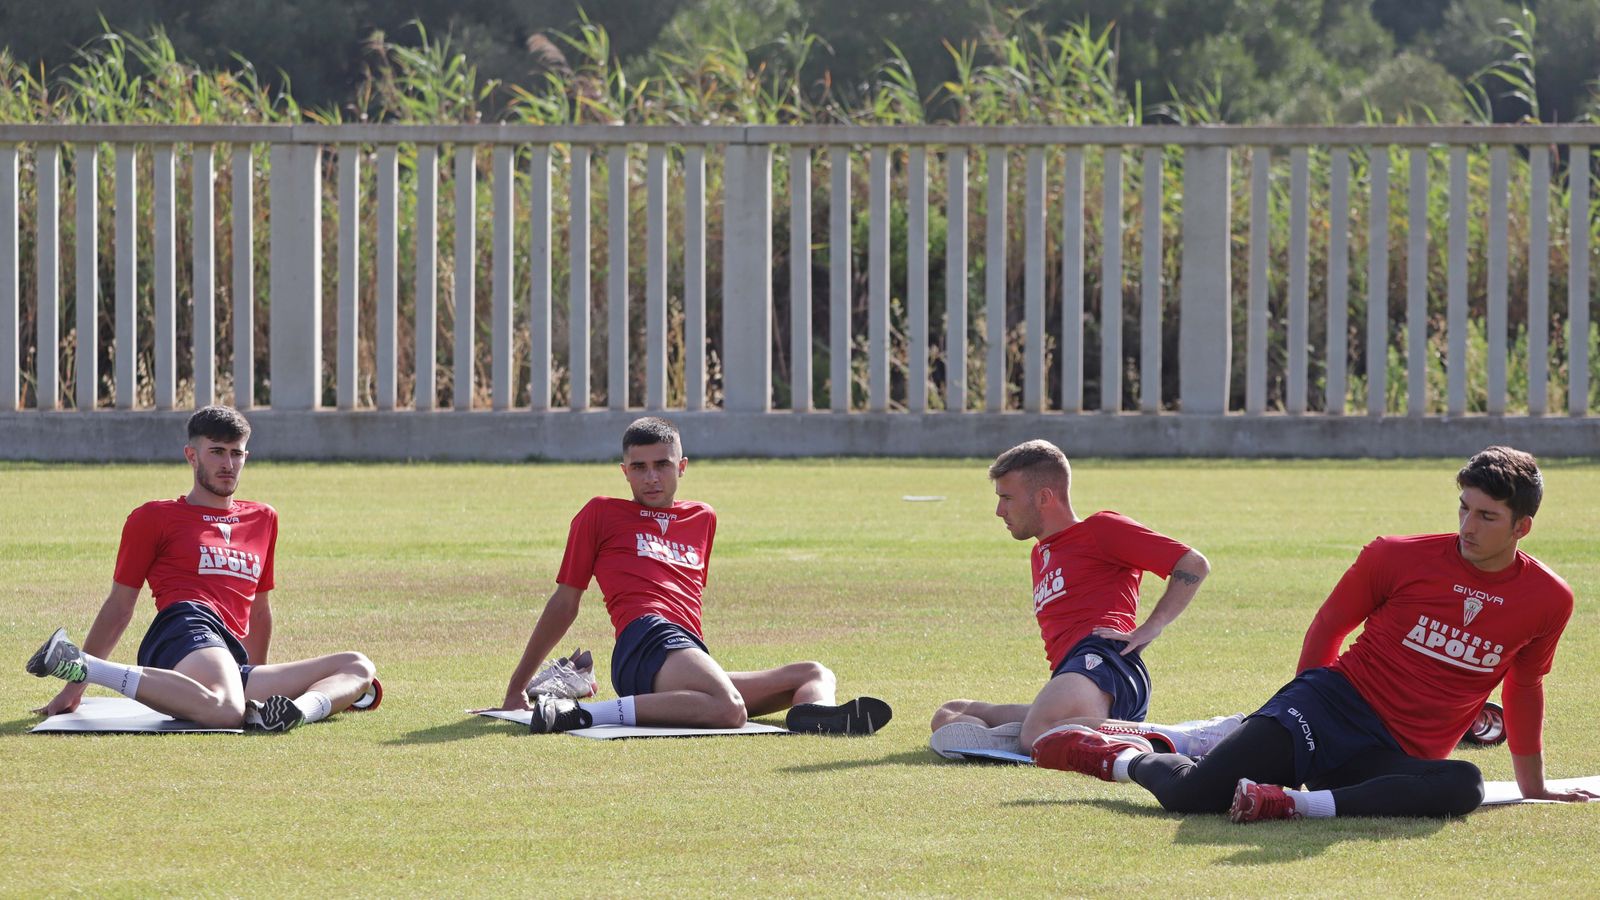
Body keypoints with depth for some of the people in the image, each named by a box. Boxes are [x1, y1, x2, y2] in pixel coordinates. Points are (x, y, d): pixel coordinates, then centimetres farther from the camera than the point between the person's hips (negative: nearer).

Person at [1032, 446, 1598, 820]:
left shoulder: (1548, 602, 4)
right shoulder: (1400, 557, -2)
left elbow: (1525, 688, 22)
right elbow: (1328, 627, 11)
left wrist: (1533, 784, 29)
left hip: (1396, 757, 2)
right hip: (1335, 704, -2)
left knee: (1463, 787, -38)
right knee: (1192, 793, -23)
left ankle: (1297, 803, -40)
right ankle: (1122, 757, 11)